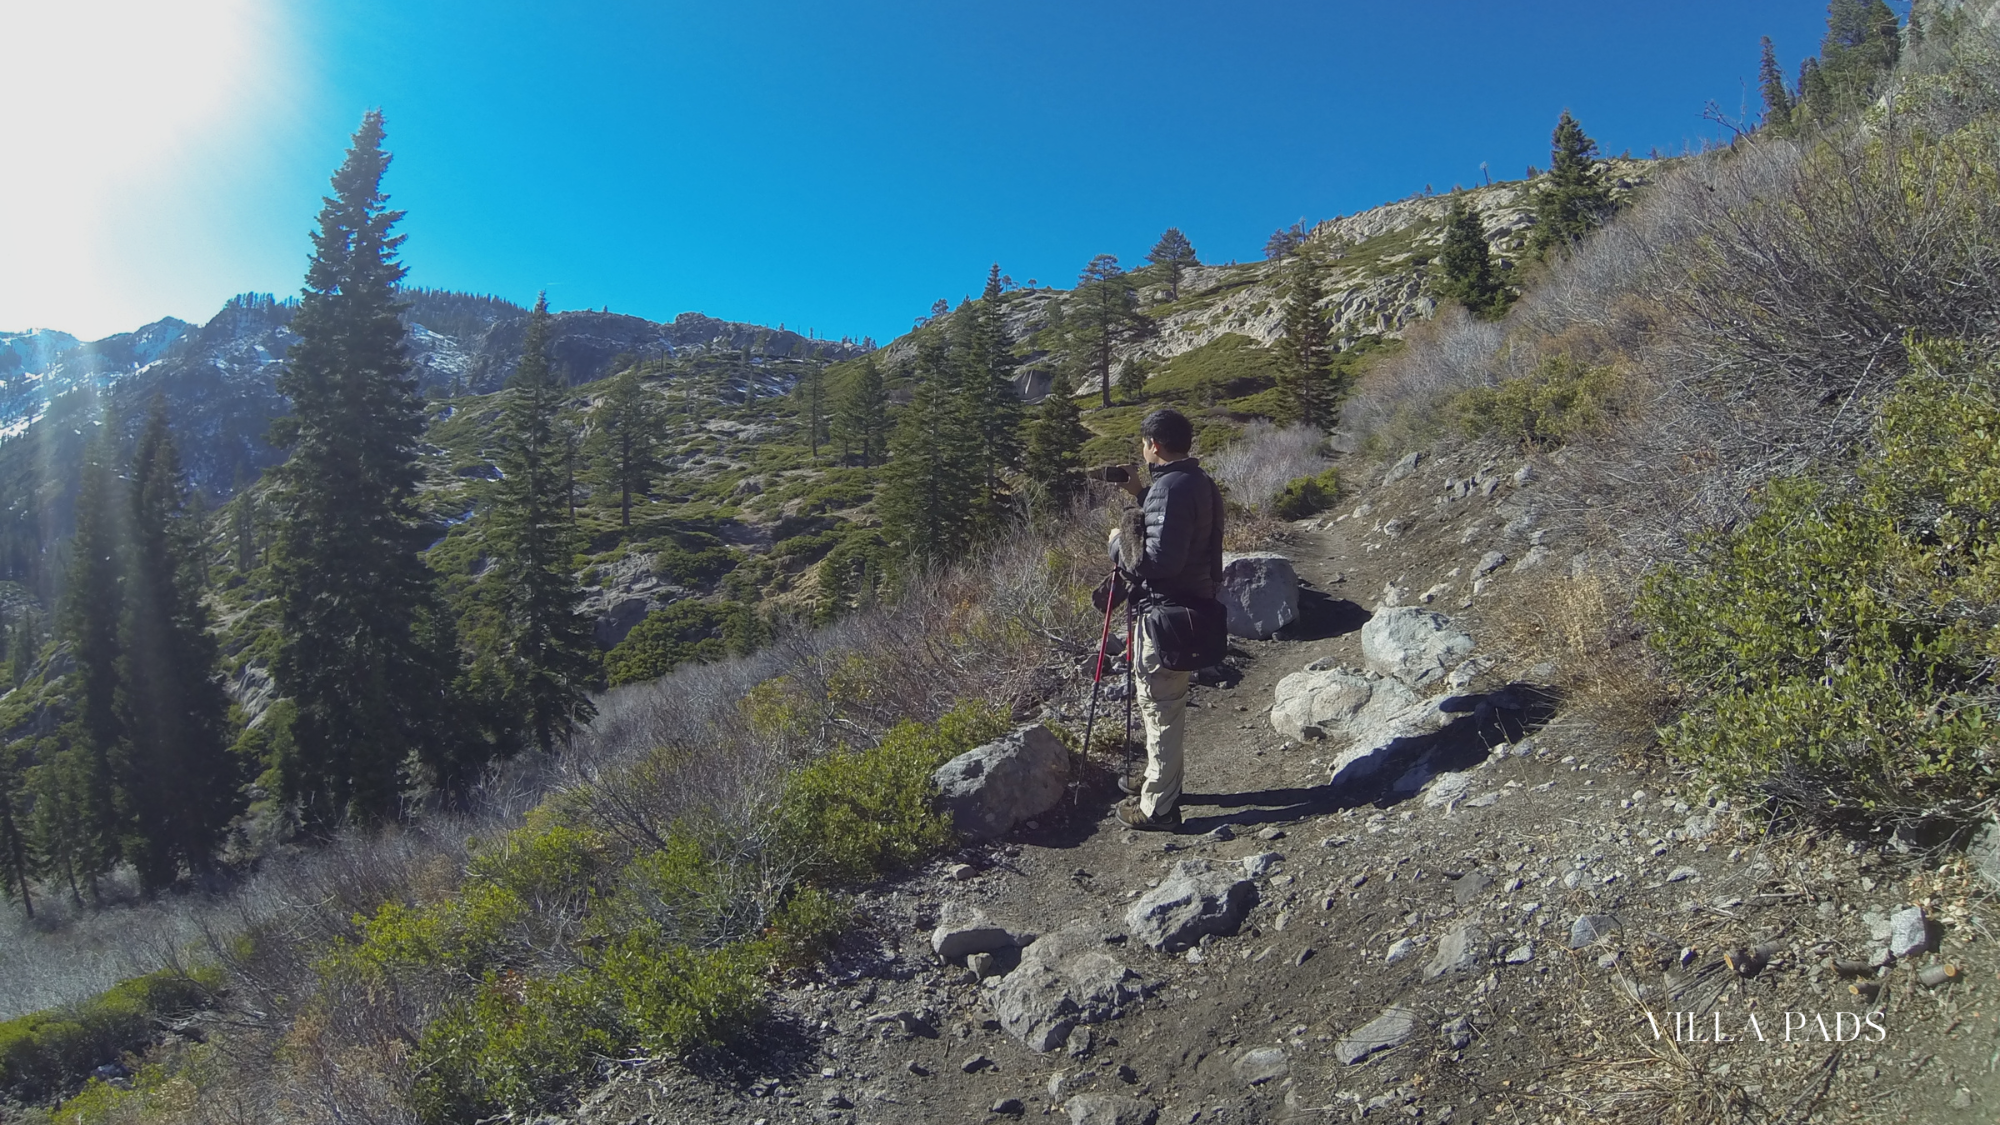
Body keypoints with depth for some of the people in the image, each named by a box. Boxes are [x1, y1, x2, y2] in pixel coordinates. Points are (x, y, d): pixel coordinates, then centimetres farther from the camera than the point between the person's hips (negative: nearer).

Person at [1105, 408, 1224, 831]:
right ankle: (1160, 779, 38)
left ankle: (1158, 806, 9)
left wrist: (1119, 543, -10)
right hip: (1195, 603, 10)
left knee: (1161, 706, -1)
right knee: (1167, 702, 23)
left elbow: (1159, 560, -26)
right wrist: (1139, 493, 13)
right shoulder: (1201, 483, 9)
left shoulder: (1169, 488, -21)